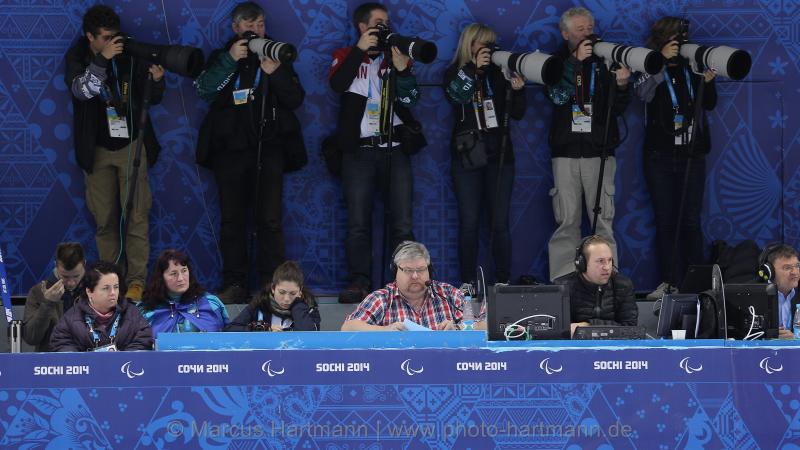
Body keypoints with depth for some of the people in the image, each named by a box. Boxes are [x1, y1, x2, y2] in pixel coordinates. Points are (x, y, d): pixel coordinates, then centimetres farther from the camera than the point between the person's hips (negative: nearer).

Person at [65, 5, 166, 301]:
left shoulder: (130, 56, -6)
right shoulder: (77, 57, -5)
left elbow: (153, 99, 2)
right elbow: (80, 90, -24)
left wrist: (156, 80, -19)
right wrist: (102, 59, -34)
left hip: (131, 144, -1)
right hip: (97, 149, 1)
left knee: (136, 216, -5)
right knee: (105, 220, 4)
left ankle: (136, 281, -4)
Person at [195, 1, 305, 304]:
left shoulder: (276, 57, 13)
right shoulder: (222, 58, 12)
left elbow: (296, 99, 3)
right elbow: (204, 90, -6)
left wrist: (275, 73, -12)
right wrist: (230, 60, -15)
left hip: (268, 147, -1)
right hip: (231, 148, 1)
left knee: (270, 219, -8)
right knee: (232, 219, 0)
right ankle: (234, 285, 4)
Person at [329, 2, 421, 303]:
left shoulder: (397, 56, 16)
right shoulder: (347, 56, 12)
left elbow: (410, 100, 3)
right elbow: (337, 84, -9)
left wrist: (402, 69, -13)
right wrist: (360, 49, -12)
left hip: (394, 149, 1)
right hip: (359, 151, -1)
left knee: (402, 223, -3)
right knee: (358, 223, -6)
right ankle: (359, 283, -5)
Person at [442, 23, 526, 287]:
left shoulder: (498, 73, 8)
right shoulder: (455, 73, 4)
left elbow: (516, 114, 7)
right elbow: (454, 97, -17)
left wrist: (518, 90, -11)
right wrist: (474, 68, -24)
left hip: (499, 156, 2)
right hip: (467, 157, -2)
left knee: (500, 223, 0)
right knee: (469, 223, -2)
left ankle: (503, 281, 3)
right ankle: (468, 283, 1)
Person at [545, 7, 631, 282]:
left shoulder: (605, 61, 6)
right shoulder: (557, 61, 8)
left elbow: (618, 108, 4)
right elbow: (557, 96, -8)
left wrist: (622, 85, -17)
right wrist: (576, 61, -16)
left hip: (599, 151, 0)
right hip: (566, 152, 0)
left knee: (603, 221, -4)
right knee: (566, 221, 0)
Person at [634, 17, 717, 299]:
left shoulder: (691, 68, 7)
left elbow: (710, 104, 9)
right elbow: (643, 93, -18)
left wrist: (708, 81, -10)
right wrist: (662, 60, -24)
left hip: (691, 155, 1)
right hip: (659, 156, -1)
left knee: (690, 220, -3)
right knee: (665, 220, 0)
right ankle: (669, 281, 3)